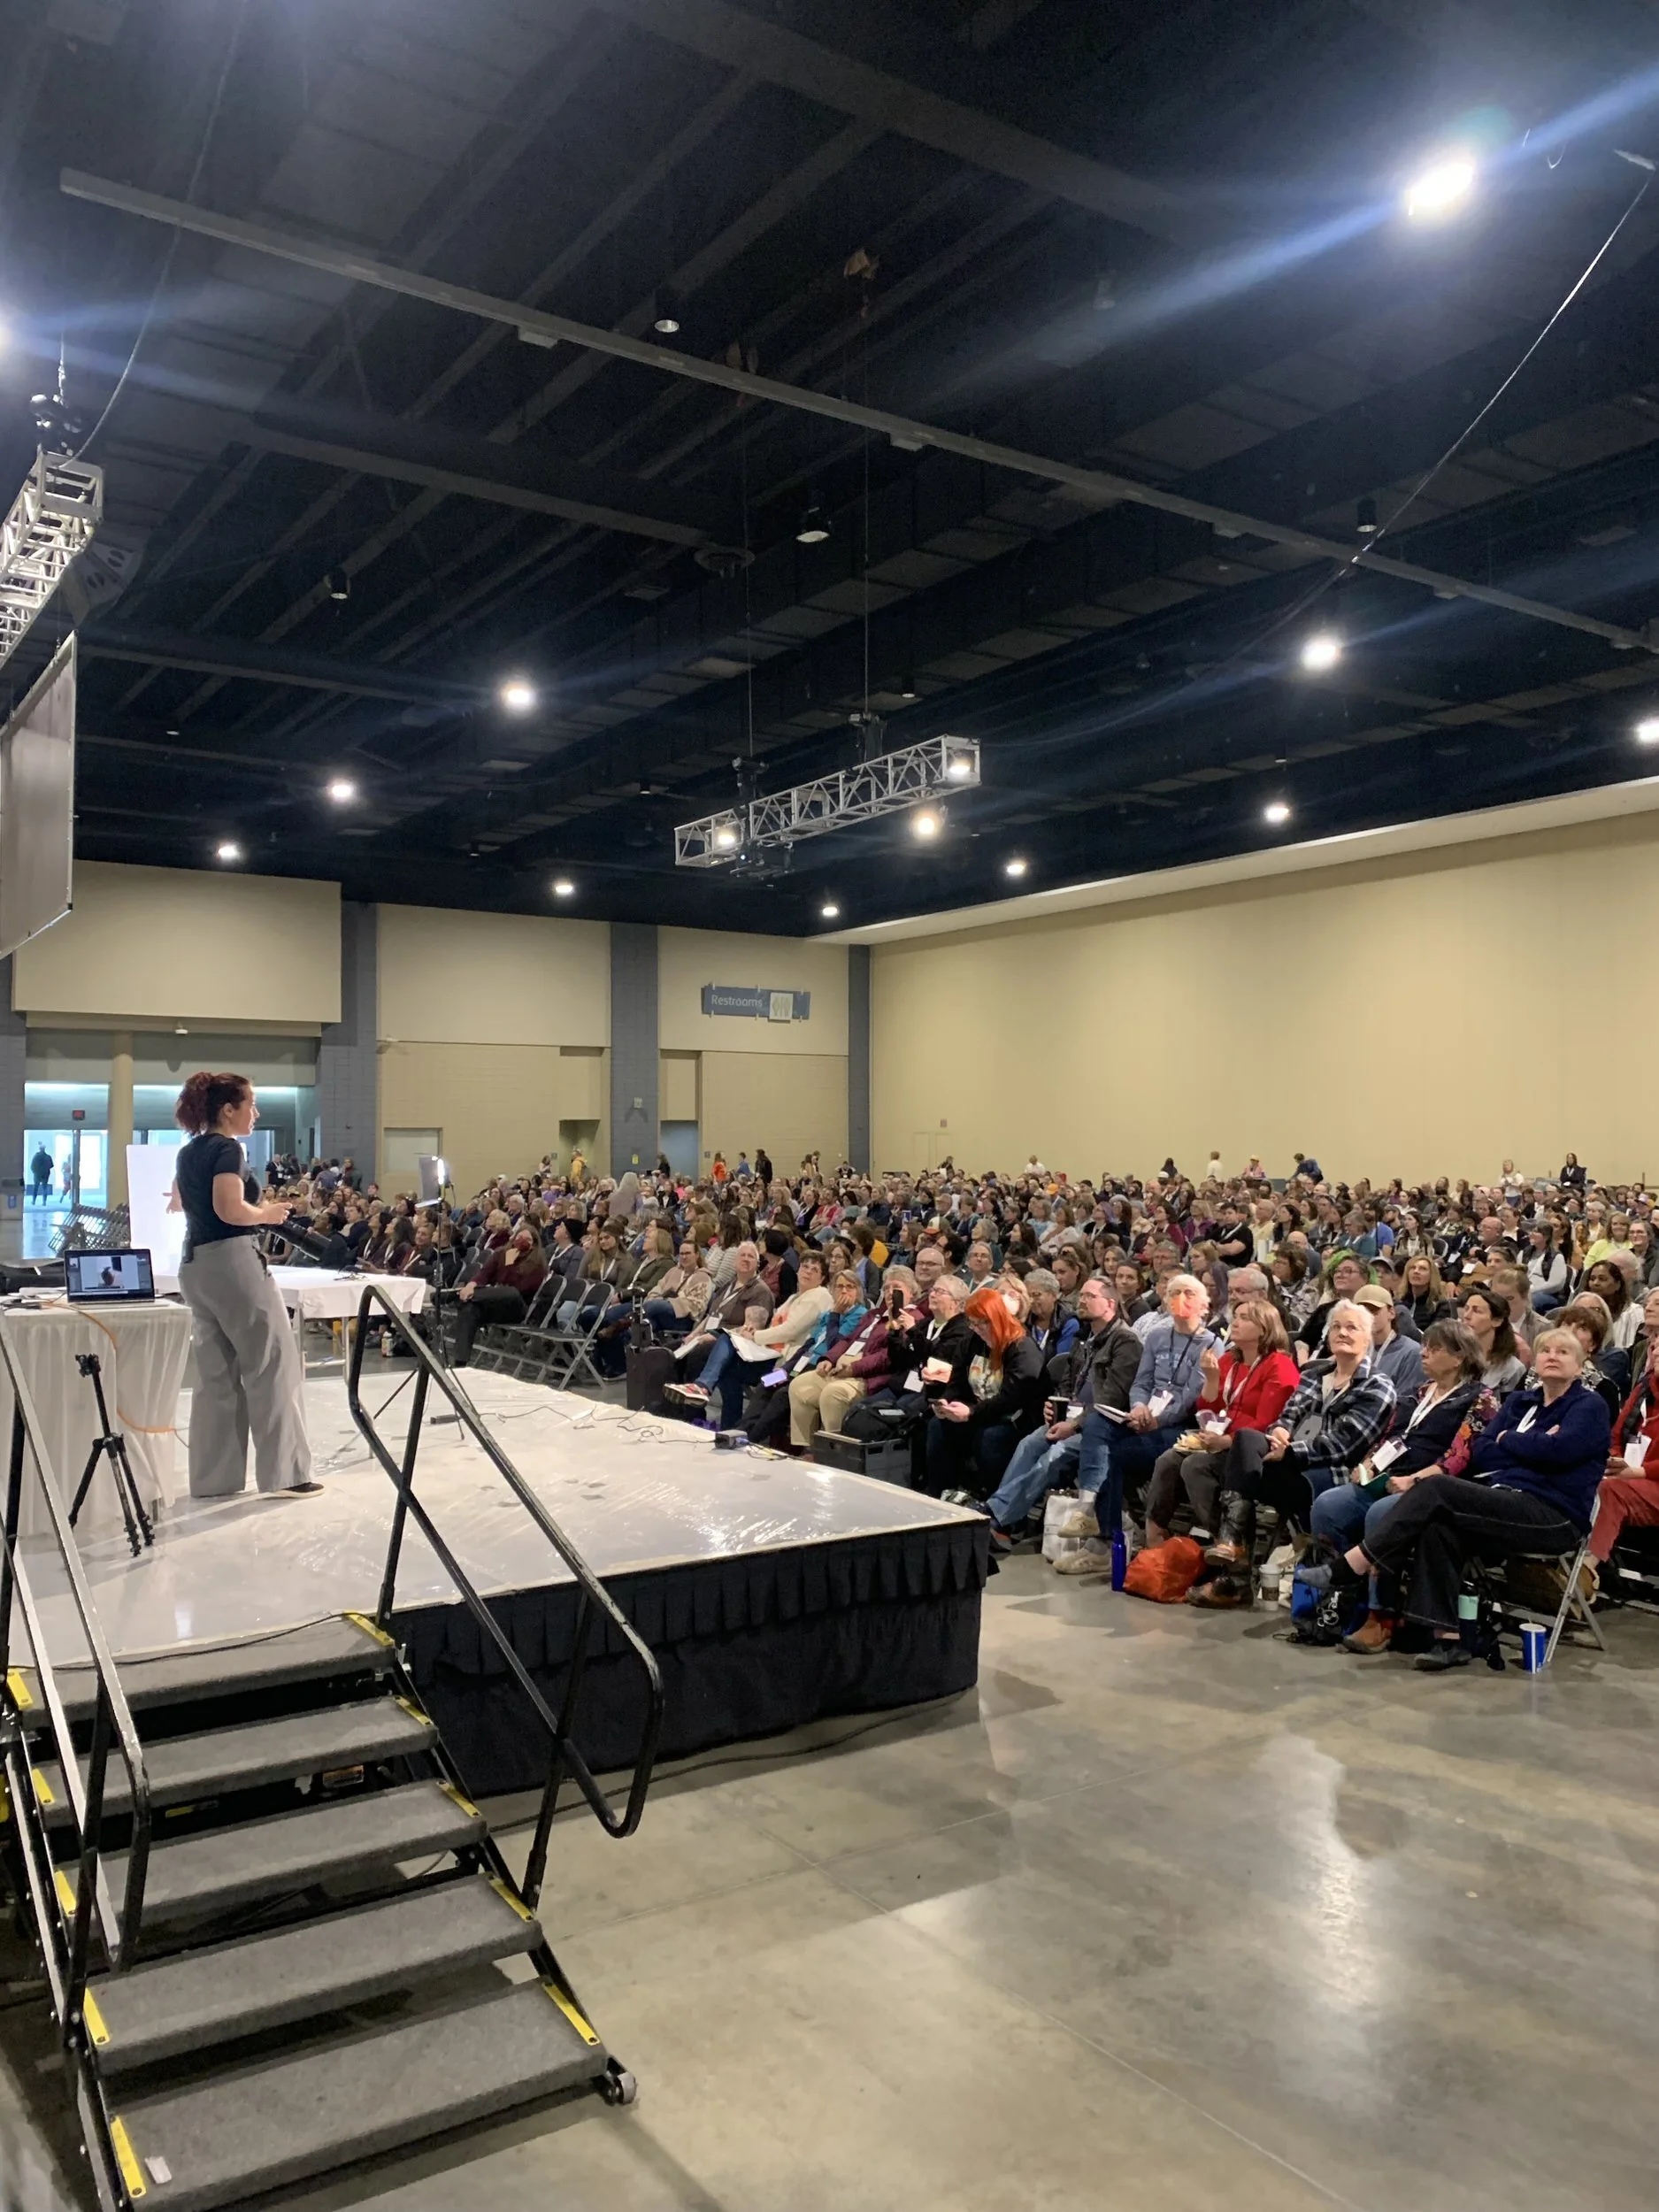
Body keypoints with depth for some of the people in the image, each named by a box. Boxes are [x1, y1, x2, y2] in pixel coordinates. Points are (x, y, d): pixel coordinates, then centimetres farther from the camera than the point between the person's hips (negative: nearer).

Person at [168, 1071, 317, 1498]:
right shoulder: (228, 1148, -12)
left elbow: (178, 1204, 30)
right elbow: (229, 1210, -24)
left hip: (195, 1264, 9)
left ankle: (213, 1477, 13)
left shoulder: (188, 1152, 15)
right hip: (231, 1260, -9)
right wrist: (266, 1214, -8)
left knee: (215, 1373, 11)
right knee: (272, 1363, -2)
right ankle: (284, 1472, -1)